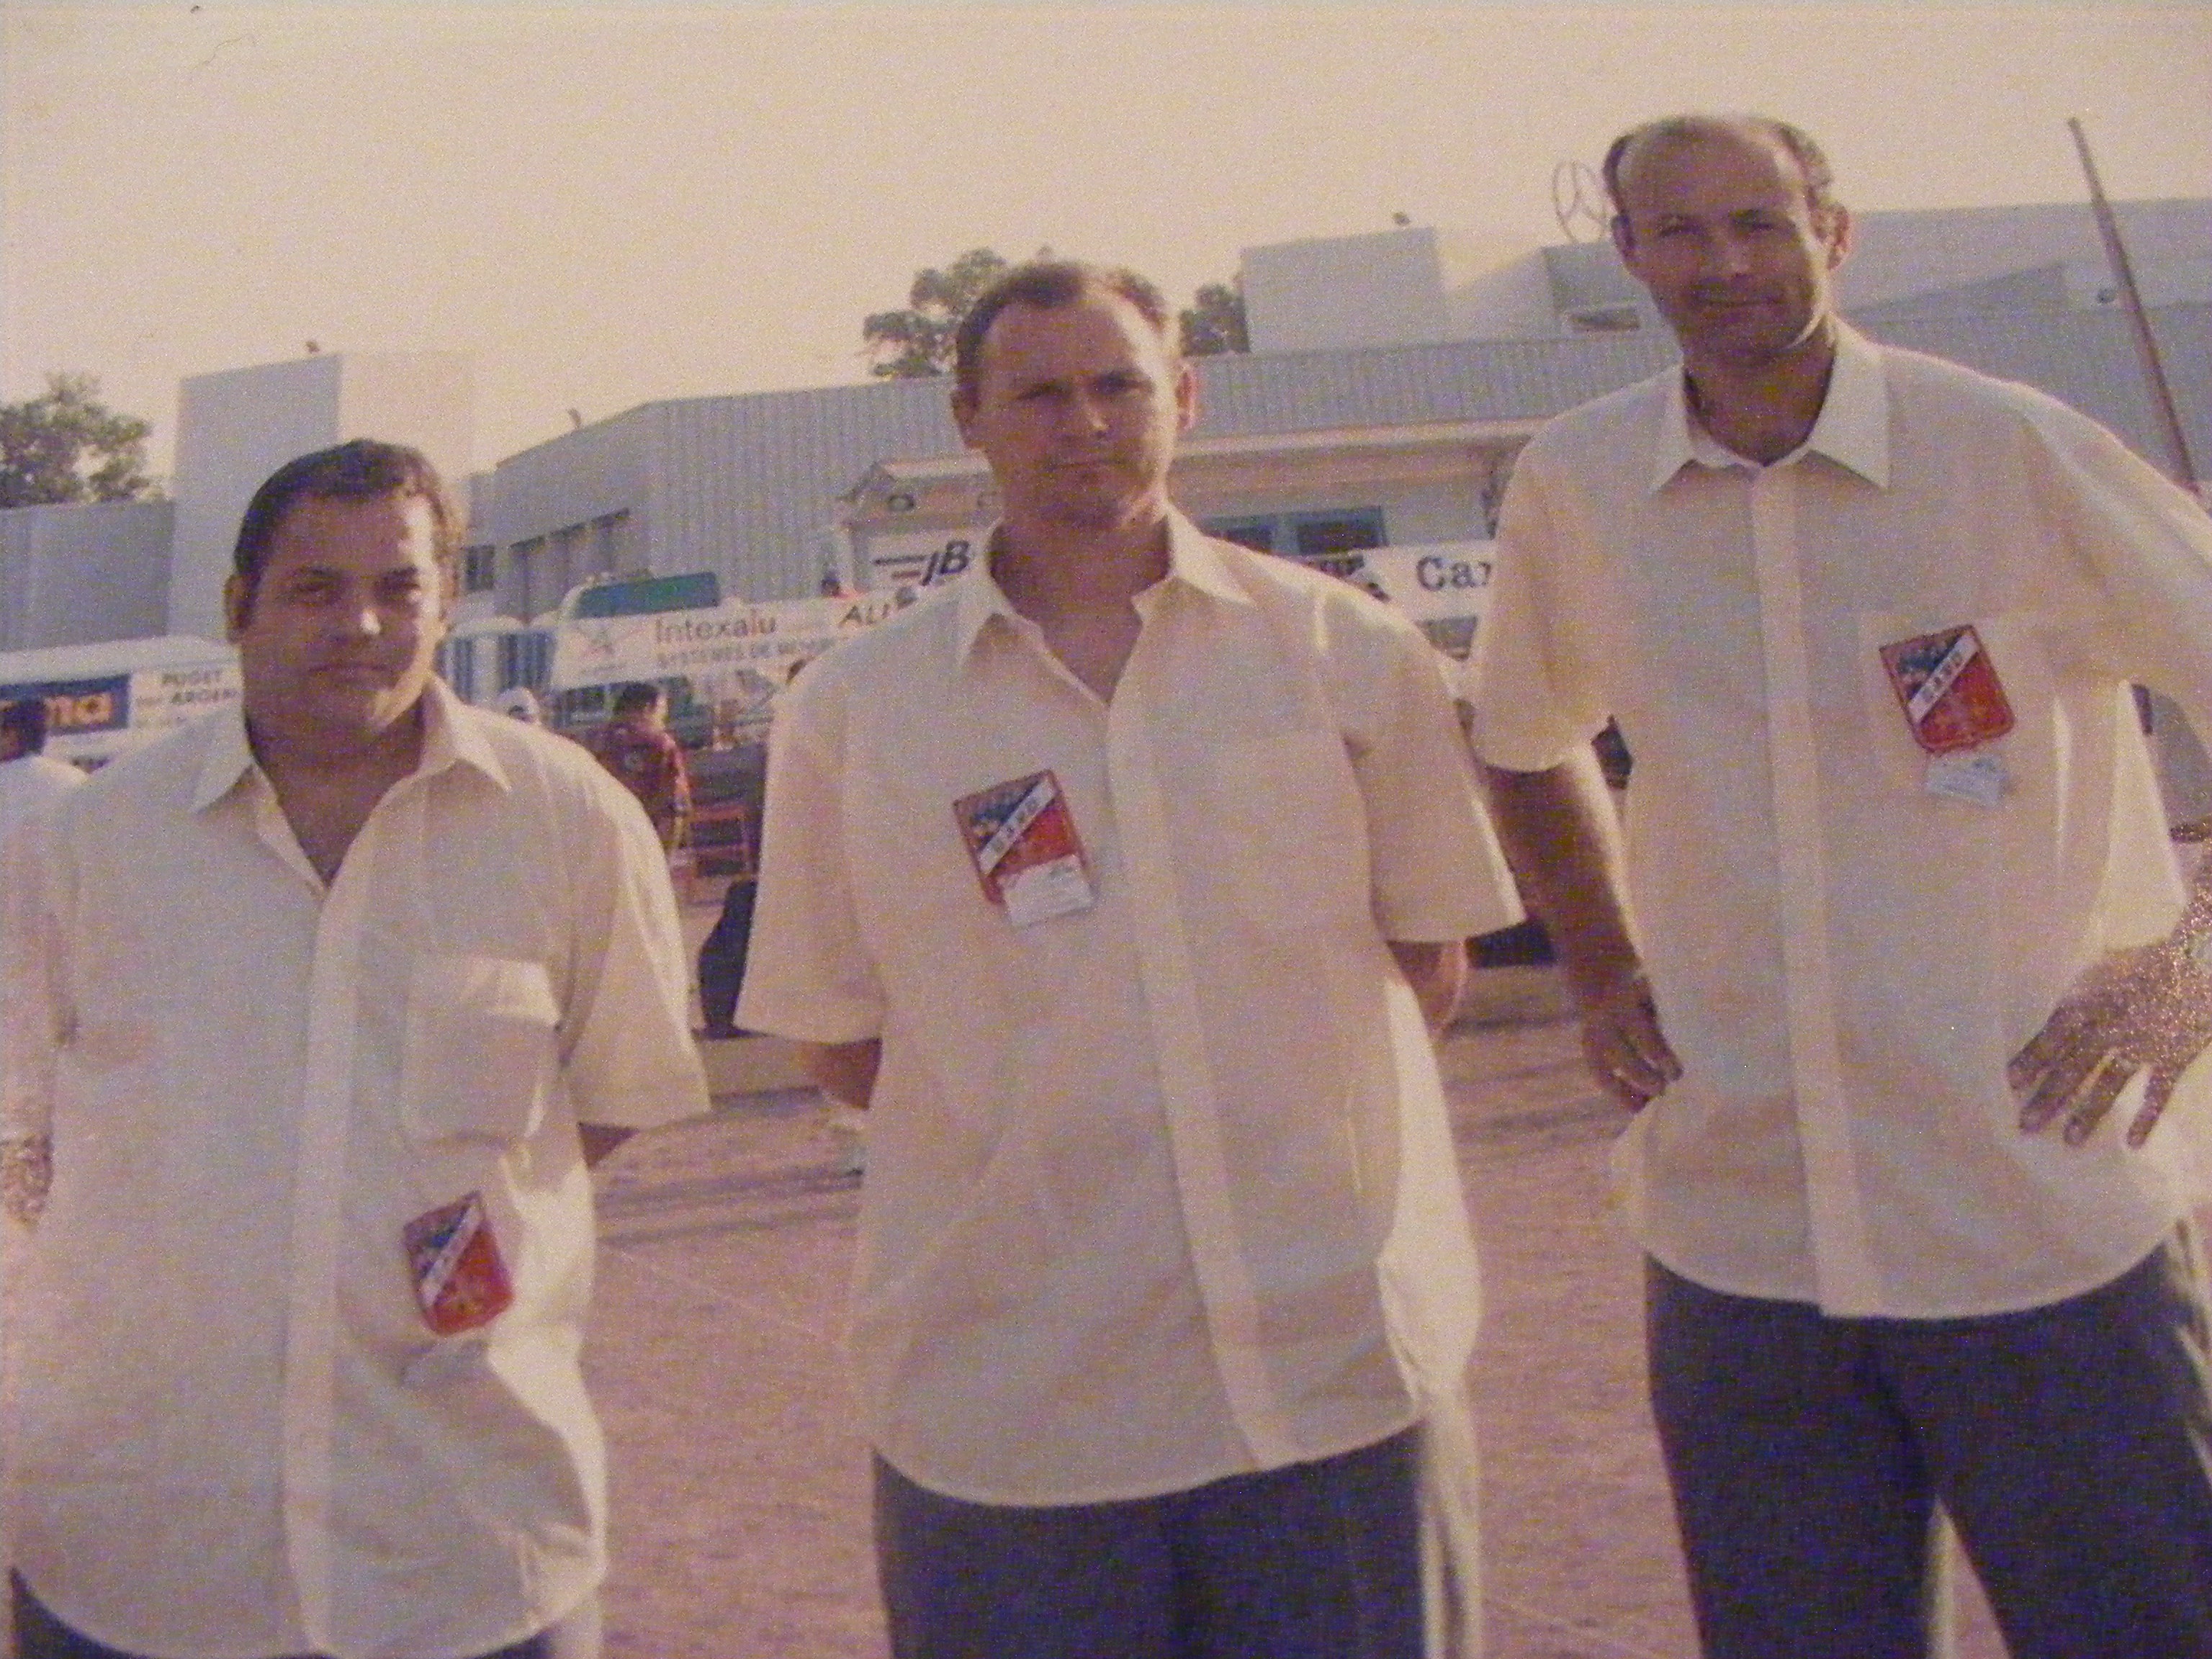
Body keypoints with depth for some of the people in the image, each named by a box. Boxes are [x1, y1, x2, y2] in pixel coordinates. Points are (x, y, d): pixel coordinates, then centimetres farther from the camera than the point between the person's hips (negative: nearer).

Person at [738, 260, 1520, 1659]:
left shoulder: (1348, 653, 3)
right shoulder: (854, 713, 1)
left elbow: (1428, 964, 10)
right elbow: (844, 1043, 7)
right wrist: (1038, 1120, -1)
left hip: (1337, 1371, 1)